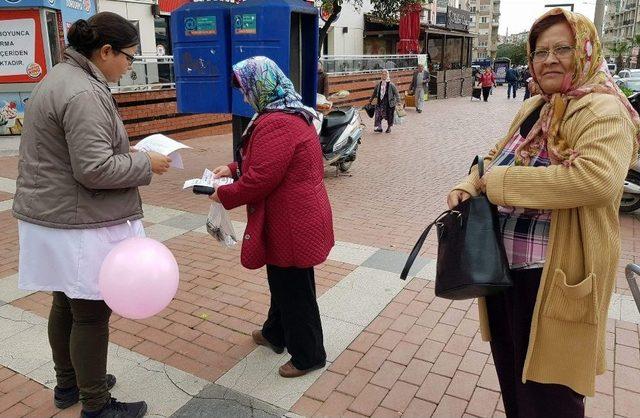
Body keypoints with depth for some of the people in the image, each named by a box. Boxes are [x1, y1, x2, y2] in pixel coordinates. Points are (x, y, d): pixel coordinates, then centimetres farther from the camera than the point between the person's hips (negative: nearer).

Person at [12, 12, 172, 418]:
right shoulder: (84, 94, -21)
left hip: (52, 215, 10)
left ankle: (68, 383, 39)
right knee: (91, 313, 3)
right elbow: (94, 170, -25)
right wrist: (145, 164, -12)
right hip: (79, 227, -10)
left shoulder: (61, 78, 13)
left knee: (67, 304, 21)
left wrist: (123, 150, 13)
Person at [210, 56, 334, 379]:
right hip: (295, 218, 11)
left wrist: (224, 195, -11)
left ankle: (309, 355, 23)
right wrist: (233, 169, 13)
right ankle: (275, 334, 45)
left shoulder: (276, 124, -24)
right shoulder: (293, 114, 11)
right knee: (283, 282, 25)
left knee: (293, 289, 5)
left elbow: (262, 179, -26)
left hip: (291, 224, -11)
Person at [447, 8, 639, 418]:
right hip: (503, 265, 8)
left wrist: (501, 180, -27)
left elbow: (598, 178, -34)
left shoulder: (602, 110, -16)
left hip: (553, 278, -8)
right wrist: (470, 186, -2)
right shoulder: (531, 108, 10)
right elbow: (498, 155, 20)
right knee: (511, 373, 26)